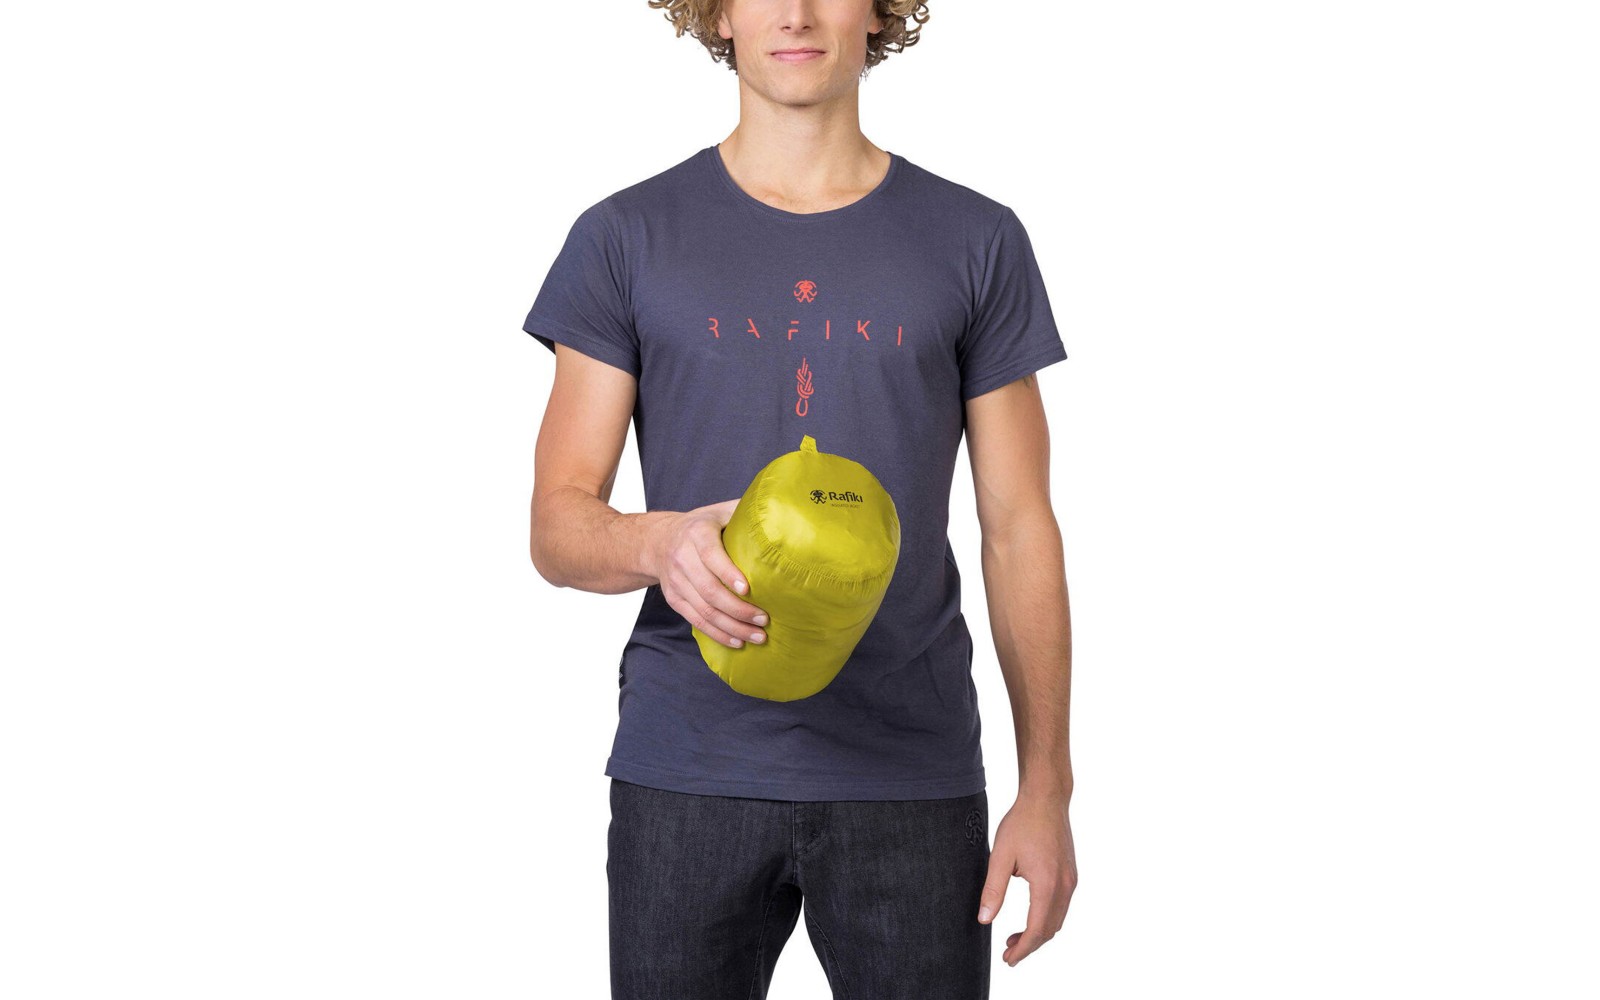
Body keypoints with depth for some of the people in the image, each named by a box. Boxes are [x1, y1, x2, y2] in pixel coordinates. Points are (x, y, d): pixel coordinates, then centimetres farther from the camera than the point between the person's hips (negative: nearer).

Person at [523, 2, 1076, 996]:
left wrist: (1047, 787, -1)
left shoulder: (977, 242, 6)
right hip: (684, 776, 0)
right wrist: (658, 544, -22)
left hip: (914, 784, 0)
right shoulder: (627, 237, 4)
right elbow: (557, 526, 2)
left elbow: (1020, 531, 6)